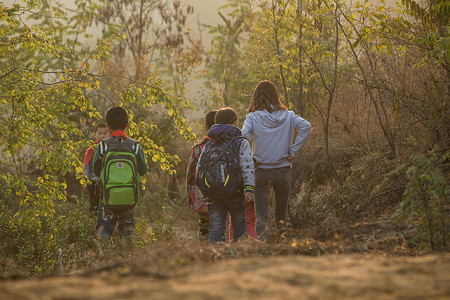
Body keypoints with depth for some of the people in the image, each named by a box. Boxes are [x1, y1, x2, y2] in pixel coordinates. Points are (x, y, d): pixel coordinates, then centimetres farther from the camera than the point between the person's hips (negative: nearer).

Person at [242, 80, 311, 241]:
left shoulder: (252, 117, -4)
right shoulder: (287, 115, 2)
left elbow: (243, 136, -18)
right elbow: (306, 126, -11)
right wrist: (293, 151, -7)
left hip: (261, 171, -2)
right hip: (283, 170, 2)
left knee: (261, 212, 3)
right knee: (281, 212, 15)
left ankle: (262, 238, -19)